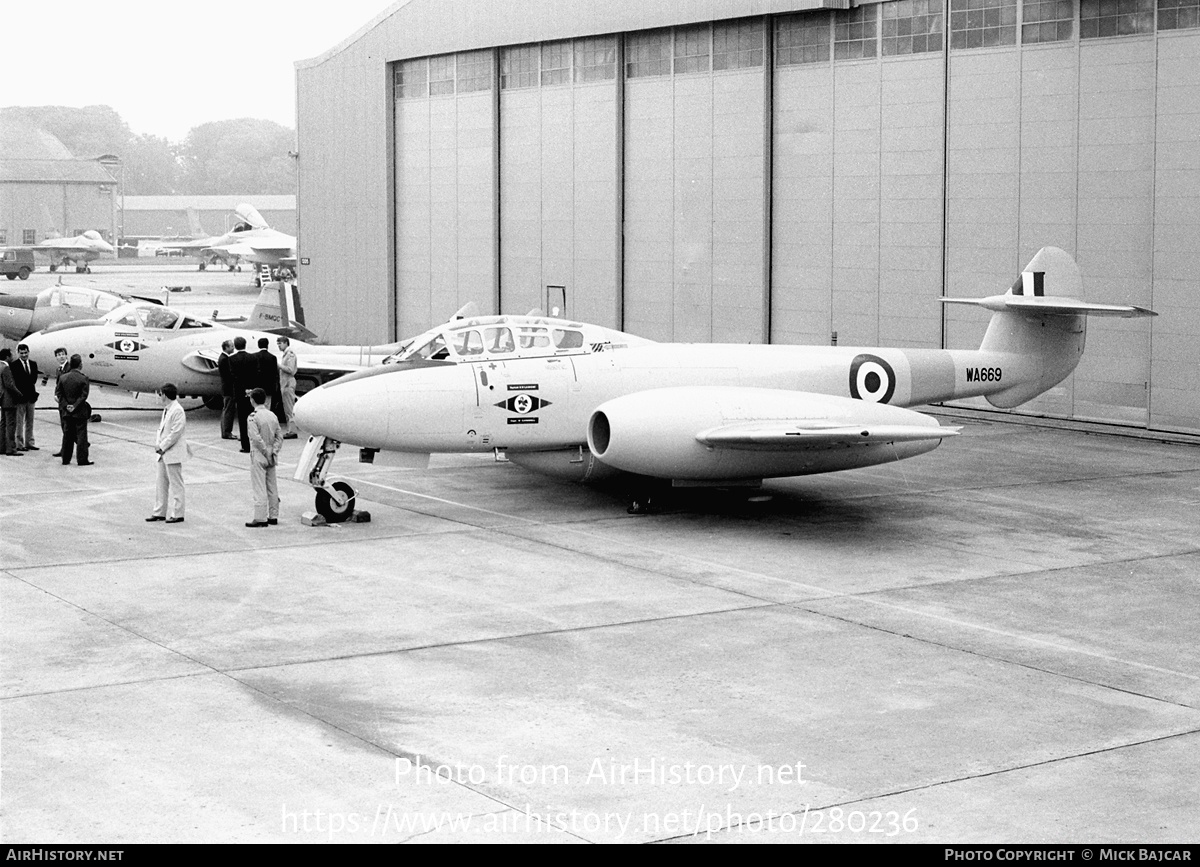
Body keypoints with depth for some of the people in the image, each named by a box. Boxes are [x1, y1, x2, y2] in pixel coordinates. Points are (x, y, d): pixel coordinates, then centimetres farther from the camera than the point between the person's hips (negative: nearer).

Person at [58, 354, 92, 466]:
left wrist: (66, 406, -3)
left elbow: (60, 394, 1)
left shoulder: (63, 377, 1)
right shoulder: (83, 378, -12)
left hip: (67, 412, 4)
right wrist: (75, 406, -10)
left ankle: (65, 459, 16)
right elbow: (84, 396, -15)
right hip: (80, 412, -4)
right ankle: (82, 460, 1)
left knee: (67, 435, 12)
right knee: (81, 435, 1)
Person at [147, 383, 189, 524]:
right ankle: (160, 512, 20)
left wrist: (162, 447, -15)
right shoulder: (166, 409, 13)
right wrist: (158, 443, 3)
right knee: (161, 483, 13)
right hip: (163, 453, 10)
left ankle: (176, 514, 3)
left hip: (173, 453, -9)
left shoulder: (177, 411, -16)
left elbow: (175, 433, -20)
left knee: (175, 484, -2)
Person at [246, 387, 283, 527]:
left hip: (259, 456, -6)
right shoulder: (272, 415, 5)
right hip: (271, 457, 6)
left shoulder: (253, 417, -14)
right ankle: (273, 516, 20)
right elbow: (279, 436, 4)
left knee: (259, 488, -4)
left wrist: (266, 453, -14)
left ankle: (260, 518, -4)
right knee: (272, 487, 14)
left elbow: (256, 438, -21)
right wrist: (273, 452, -1)